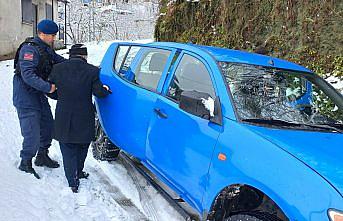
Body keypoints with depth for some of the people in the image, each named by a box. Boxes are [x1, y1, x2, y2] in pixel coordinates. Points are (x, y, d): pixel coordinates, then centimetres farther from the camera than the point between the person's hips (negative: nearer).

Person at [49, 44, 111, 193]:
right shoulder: (92, 71, -9)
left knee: (68, 152, 12)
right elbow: (99, 92, -12)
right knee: (82, 149, 23)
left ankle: (73, 182, 10)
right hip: (84, 120, 0)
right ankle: (78, 172, 38)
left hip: (63, 120, 1)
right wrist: (106, 90, 9)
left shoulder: (58, 69, -2)